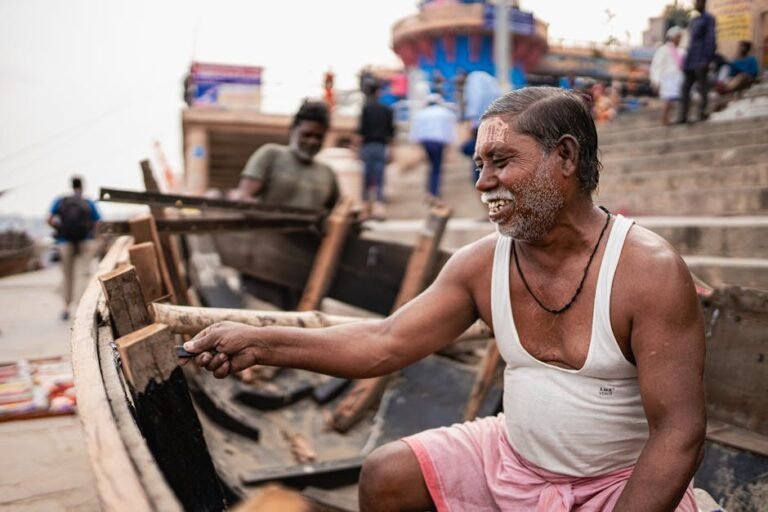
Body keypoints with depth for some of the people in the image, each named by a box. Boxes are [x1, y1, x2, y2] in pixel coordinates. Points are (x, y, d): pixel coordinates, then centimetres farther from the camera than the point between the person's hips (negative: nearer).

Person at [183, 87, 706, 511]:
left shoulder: (649, 270, -22)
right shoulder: (481, 262, -8)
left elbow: (680, 432, -21)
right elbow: (387, 342, -9)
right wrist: (261, 344, -18)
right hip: (513, 459, 4)